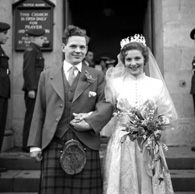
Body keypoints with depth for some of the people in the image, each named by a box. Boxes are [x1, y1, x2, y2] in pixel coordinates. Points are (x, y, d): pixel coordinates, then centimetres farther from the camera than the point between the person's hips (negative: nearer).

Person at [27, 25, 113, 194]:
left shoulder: (97, 77, 10)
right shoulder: (47, 75, 11)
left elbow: (106, 105, 0)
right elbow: (39, 112, 9)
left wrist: (90, 122, -18)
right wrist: (35, 144, 4)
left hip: (87, 146, 0)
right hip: (53, 144, 1)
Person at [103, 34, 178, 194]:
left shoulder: (157, 84, 2)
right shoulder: (116, 83, 2)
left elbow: (169, 116, 3)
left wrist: (153, 125, -9)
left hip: (149, 146, 1)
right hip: (122, 146, 0)